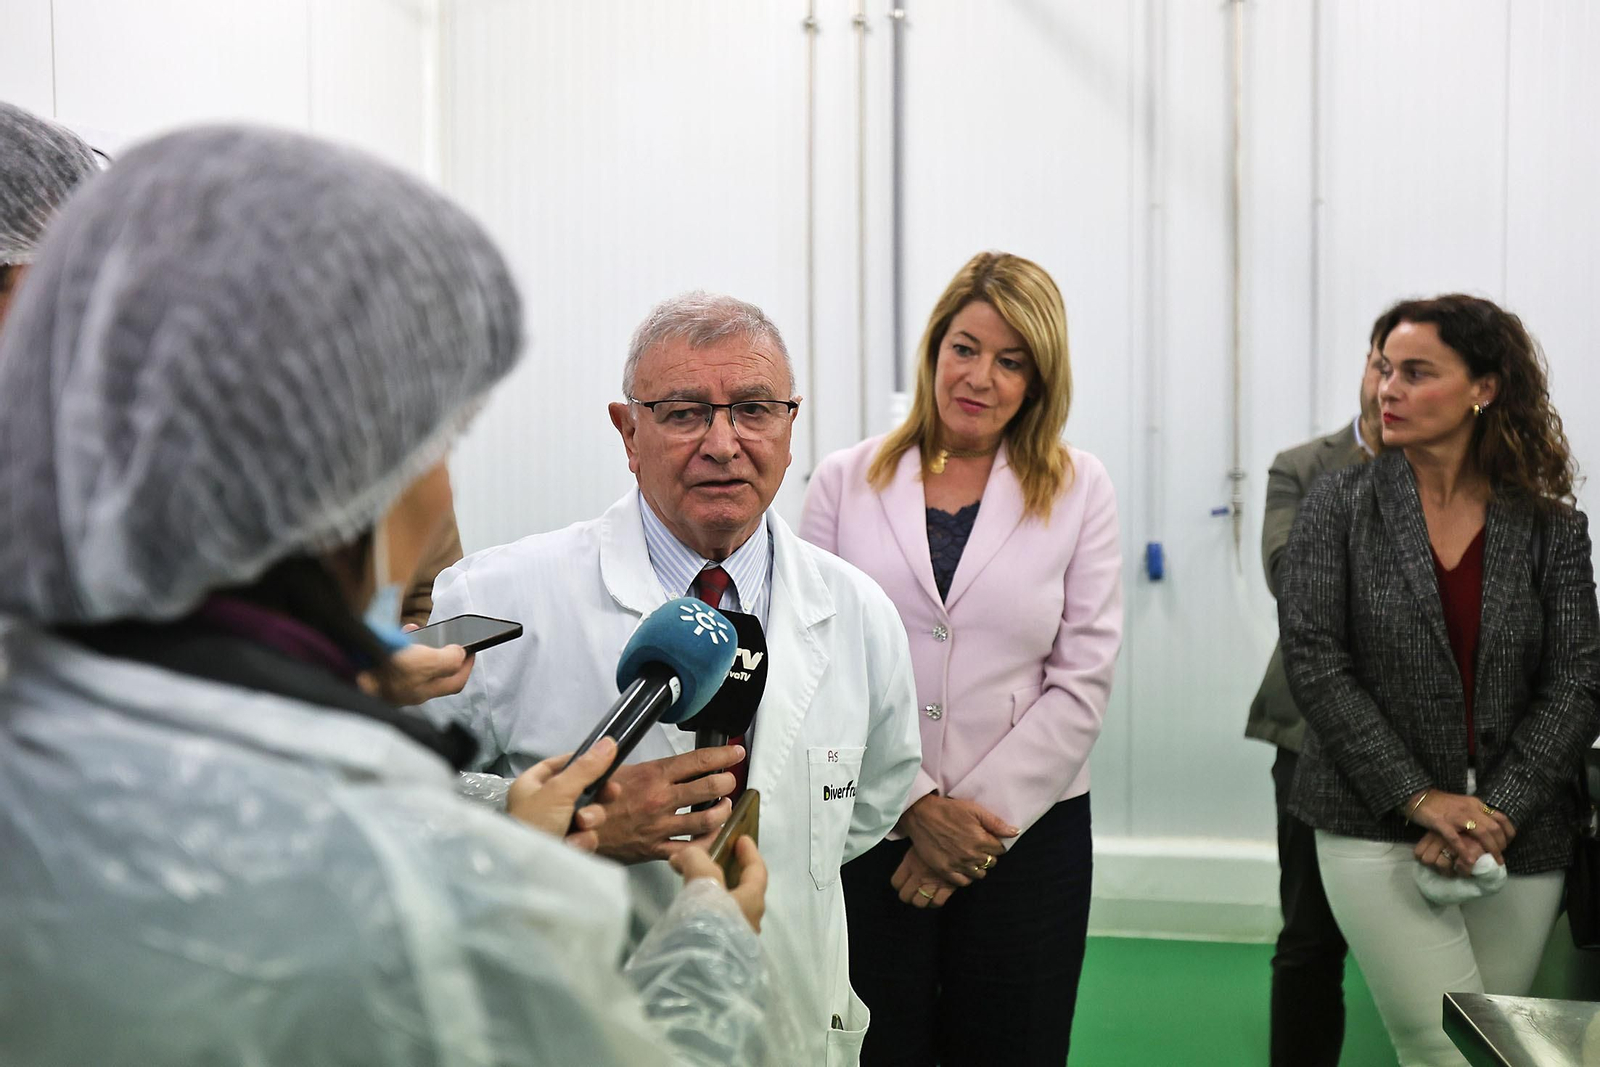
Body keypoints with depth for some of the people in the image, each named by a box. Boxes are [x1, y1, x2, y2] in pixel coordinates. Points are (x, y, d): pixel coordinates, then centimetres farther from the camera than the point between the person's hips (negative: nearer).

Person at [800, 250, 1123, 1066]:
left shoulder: (1079, 491, 2)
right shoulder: (845, 481, 2)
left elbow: (1081, 680, -2)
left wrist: (979, 816, -9)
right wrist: (916, 807, -9)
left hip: (1027, 833, 0)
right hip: (869, 829, 0)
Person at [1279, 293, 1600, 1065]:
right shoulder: (1340, 505, -1)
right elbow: (1312, 661, -8)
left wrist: (1496, 814, -13)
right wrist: (1419, 798, -14)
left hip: (1518, 844, 2)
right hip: (1377, 831, -2)